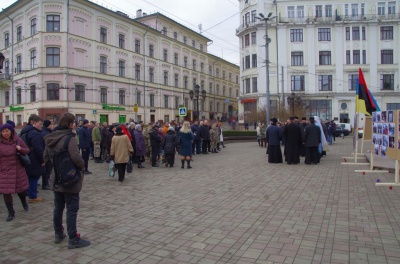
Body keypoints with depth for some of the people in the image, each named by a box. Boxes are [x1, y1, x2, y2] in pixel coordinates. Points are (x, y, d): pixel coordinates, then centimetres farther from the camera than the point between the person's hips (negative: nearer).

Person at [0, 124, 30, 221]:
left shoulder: (17, 140, -4)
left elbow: (27, 150, 4)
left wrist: (21, 149, -16)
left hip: (18, 170, 1)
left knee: (21, 189, 13)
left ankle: (24, 203, 45)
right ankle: (11, 213, 17)